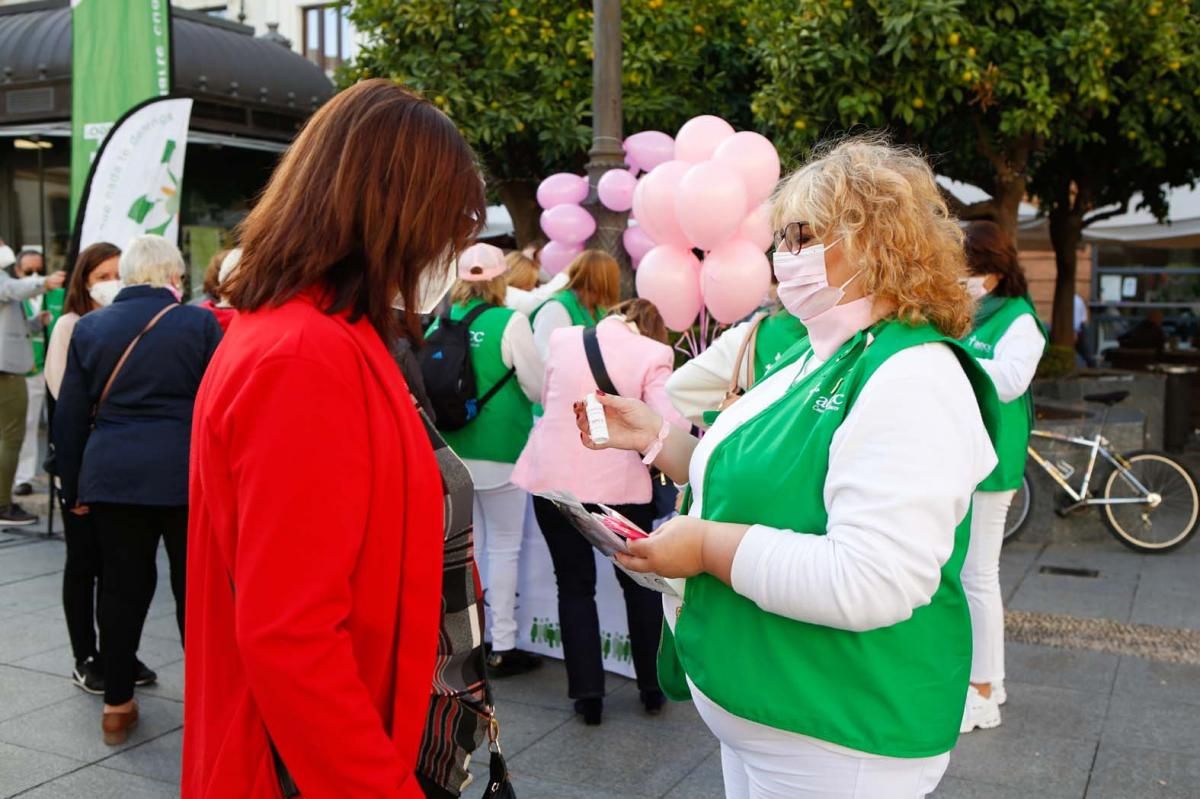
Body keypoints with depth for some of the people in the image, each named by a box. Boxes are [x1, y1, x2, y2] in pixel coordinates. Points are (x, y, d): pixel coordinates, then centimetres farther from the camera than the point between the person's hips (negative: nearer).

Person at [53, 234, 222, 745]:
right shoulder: (198, 323, -4)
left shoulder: (89, 327, 6)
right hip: (185, 474, -3)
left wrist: (74, 486, 15)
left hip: (111, 475, 3)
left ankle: (117, 703, 20)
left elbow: (70, 414, 8)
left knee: (121, 587, 12)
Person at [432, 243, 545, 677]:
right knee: (504, 548, 6)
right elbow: (540, 389, -9)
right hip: (500, 452, -5)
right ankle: (502, 646, 11)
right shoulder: (510, 322, -13)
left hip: (453, 451, 5)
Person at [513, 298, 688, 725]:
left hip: (555, 477, 2)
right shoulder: (653, 354, -5)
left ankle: (587, 693, 13)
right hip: (619, 482, -1)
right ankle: (652, 686, 27)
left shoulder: (563, 337, 5)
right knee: (638, 582, 18)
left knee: (575, 585, 13)